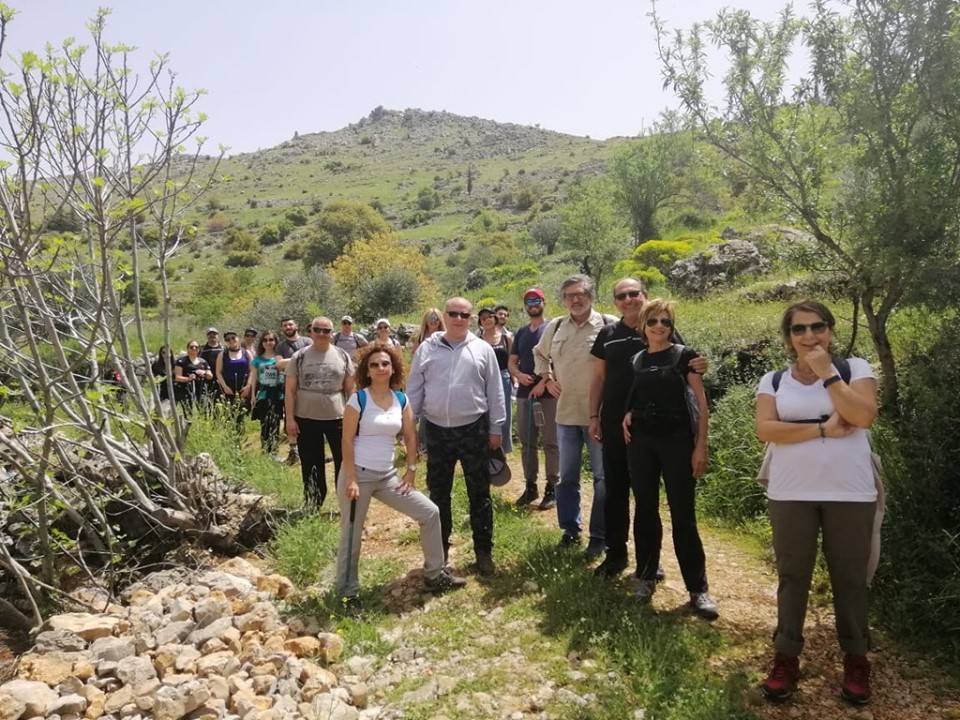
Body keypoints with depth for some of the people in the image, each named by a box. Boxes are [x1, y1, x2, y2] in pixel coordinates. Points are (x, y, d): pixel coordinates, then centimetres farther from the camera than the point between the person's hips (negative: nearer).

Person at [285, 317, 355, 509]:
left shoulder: (342, 357, 2)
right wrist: (290, 419, -6)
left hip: (337, 418, 0)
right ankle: (313, 507, 24)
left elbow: (350, 389, 6)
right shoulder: (299, 357, -1)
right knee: (311, 466, 11)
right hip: (306, 419, 0)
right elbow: (290, 390, 0)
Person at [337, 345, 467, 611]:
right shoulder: (358, 399, -10)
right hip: (358, 474, -5)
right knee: (351, 536, 5)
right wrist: (350, 480, -16)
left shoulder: (401, 400, 4)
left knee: (430, 512, 3)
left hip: (387, 476, 5)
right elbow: (347, 441, -12)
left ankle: (434, 575, 17)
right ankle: (347, 592, 24)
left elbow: (410, 437, 10)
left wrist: (411, 471, 3)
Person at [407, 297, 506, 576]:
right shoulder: (427, 348, 2)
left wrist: (495, 428, 1)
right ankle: (439, 548, 28)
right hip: (437, 431, 1)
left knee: (479, 493, 6)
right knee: (438, 493, 12)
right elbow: (414, 390, 5)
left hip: (474, 429, -1)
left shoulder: (483, 349, 1)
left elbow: (495, 392, 3)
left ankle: (483, 550, 19)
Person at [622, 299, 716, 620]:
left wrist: (701, 445, -10)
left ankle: (698, 589, 9)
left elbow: (701, 402, -5)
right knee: (645, 510, 9)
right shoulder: (636, 359, 8)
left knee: (683, 515, -1)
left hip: (677, 441, -3)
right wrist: (629, 414, -1)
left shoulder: (684, 355, -3)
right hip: (641, 441, 4)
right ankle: (646, 576, 24)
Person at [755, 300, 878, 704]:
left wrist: (827, 373, -14)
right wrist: (823, 430, -16)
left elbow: (863, 416, -15)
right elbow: (765, 429, -10)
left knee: (849, 577, 11)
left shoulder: (855, 369, 2)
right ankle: (786, 656, 22)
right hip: (791, 494, 1)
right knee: (792, 576, 10)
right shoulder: (773, 380, 4)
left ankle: (856, 660, 27)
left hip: (850, 493, -1)